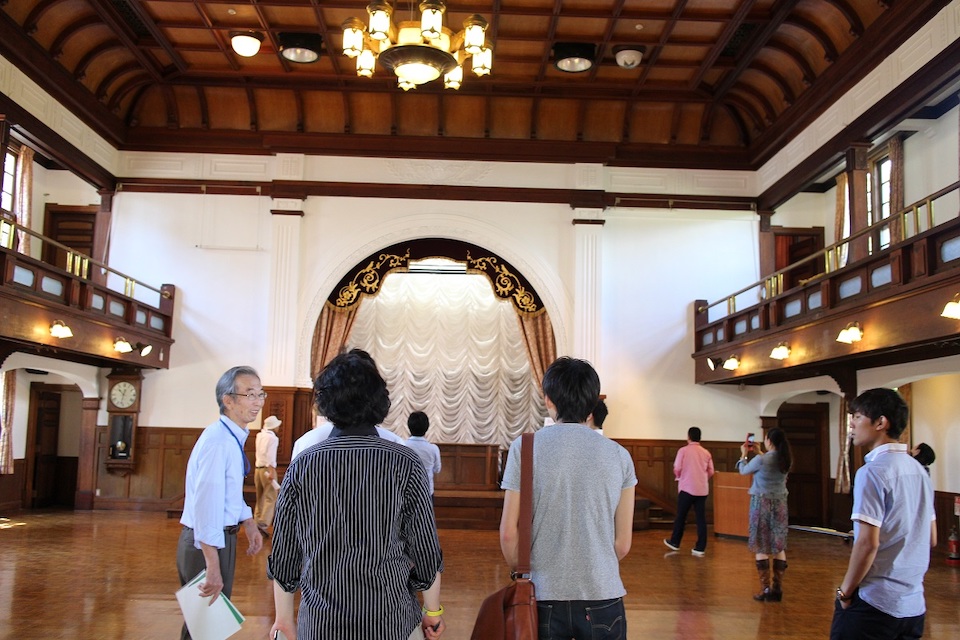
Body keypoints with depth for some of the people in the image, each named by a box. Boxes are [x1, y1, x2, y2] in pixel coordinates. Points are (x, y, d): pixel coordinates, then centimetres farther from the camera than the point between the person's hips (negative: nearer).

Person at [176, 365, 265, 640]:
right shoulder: (219, 440, -23)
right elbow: (206, 504, -29)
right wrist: (212, 566, -31)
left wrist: (249, 524, 12)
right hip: (207, 543, -9)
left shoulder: (232, 438, 8)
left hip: (221, 537, 10)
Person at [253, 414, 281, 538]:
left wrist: (264, 428, 28)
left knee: (260, 498, 15)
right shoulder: (272, 438, -10)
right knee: (271, 498, -8)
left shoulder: (260, 435, 10)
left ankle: (257, 522, 16)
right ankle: (263, 523, -18)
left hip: (258, 468, 8)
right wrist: (271, 472, -25)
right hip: (267, 469, -8)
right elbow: (270, 456, -20)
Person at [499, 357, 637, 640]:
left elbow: (509, 532, -5)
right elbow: (623, 543, 3)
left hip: (544, 596, -1)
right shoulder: (619, 456, 0)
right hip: (603, 596, 1)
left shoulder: (524, 448, -5)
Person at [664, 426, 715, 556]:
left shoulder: (683, 450, -6)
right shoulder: (706, 452, 4)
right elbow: (711, 472, 7)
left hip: (687, 488, -3)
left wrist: (679, 477, 14)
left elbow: (677, 469, -7)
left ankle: (675, 542, 24)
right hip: (702, 489, 3)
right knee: (701, 518, 4)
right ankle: (700, 548, 4)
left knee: (681, 516, 11)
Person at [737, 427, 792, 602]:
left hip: (762, 503, -5)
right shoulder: (786, 460, -1)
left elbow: (743, 471, 2)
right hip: (780, 503, 5)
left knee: (761, 548, 1)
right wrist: (759, 453, 28)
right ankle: (777, 589, 10)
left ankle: (765, 590, -1)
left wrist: (744, 454, 18)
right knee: (779, 547, 9)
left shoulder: (761, 460, -16)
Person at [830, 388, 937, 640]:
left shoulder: (873, 471, -16)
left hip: (874, 603, -8)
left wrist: (845, 591, -10)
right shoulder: (918, 470, 9)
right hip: (914, 604, 8)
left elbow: (868, 543, -21)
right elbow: (931, 539, 15)